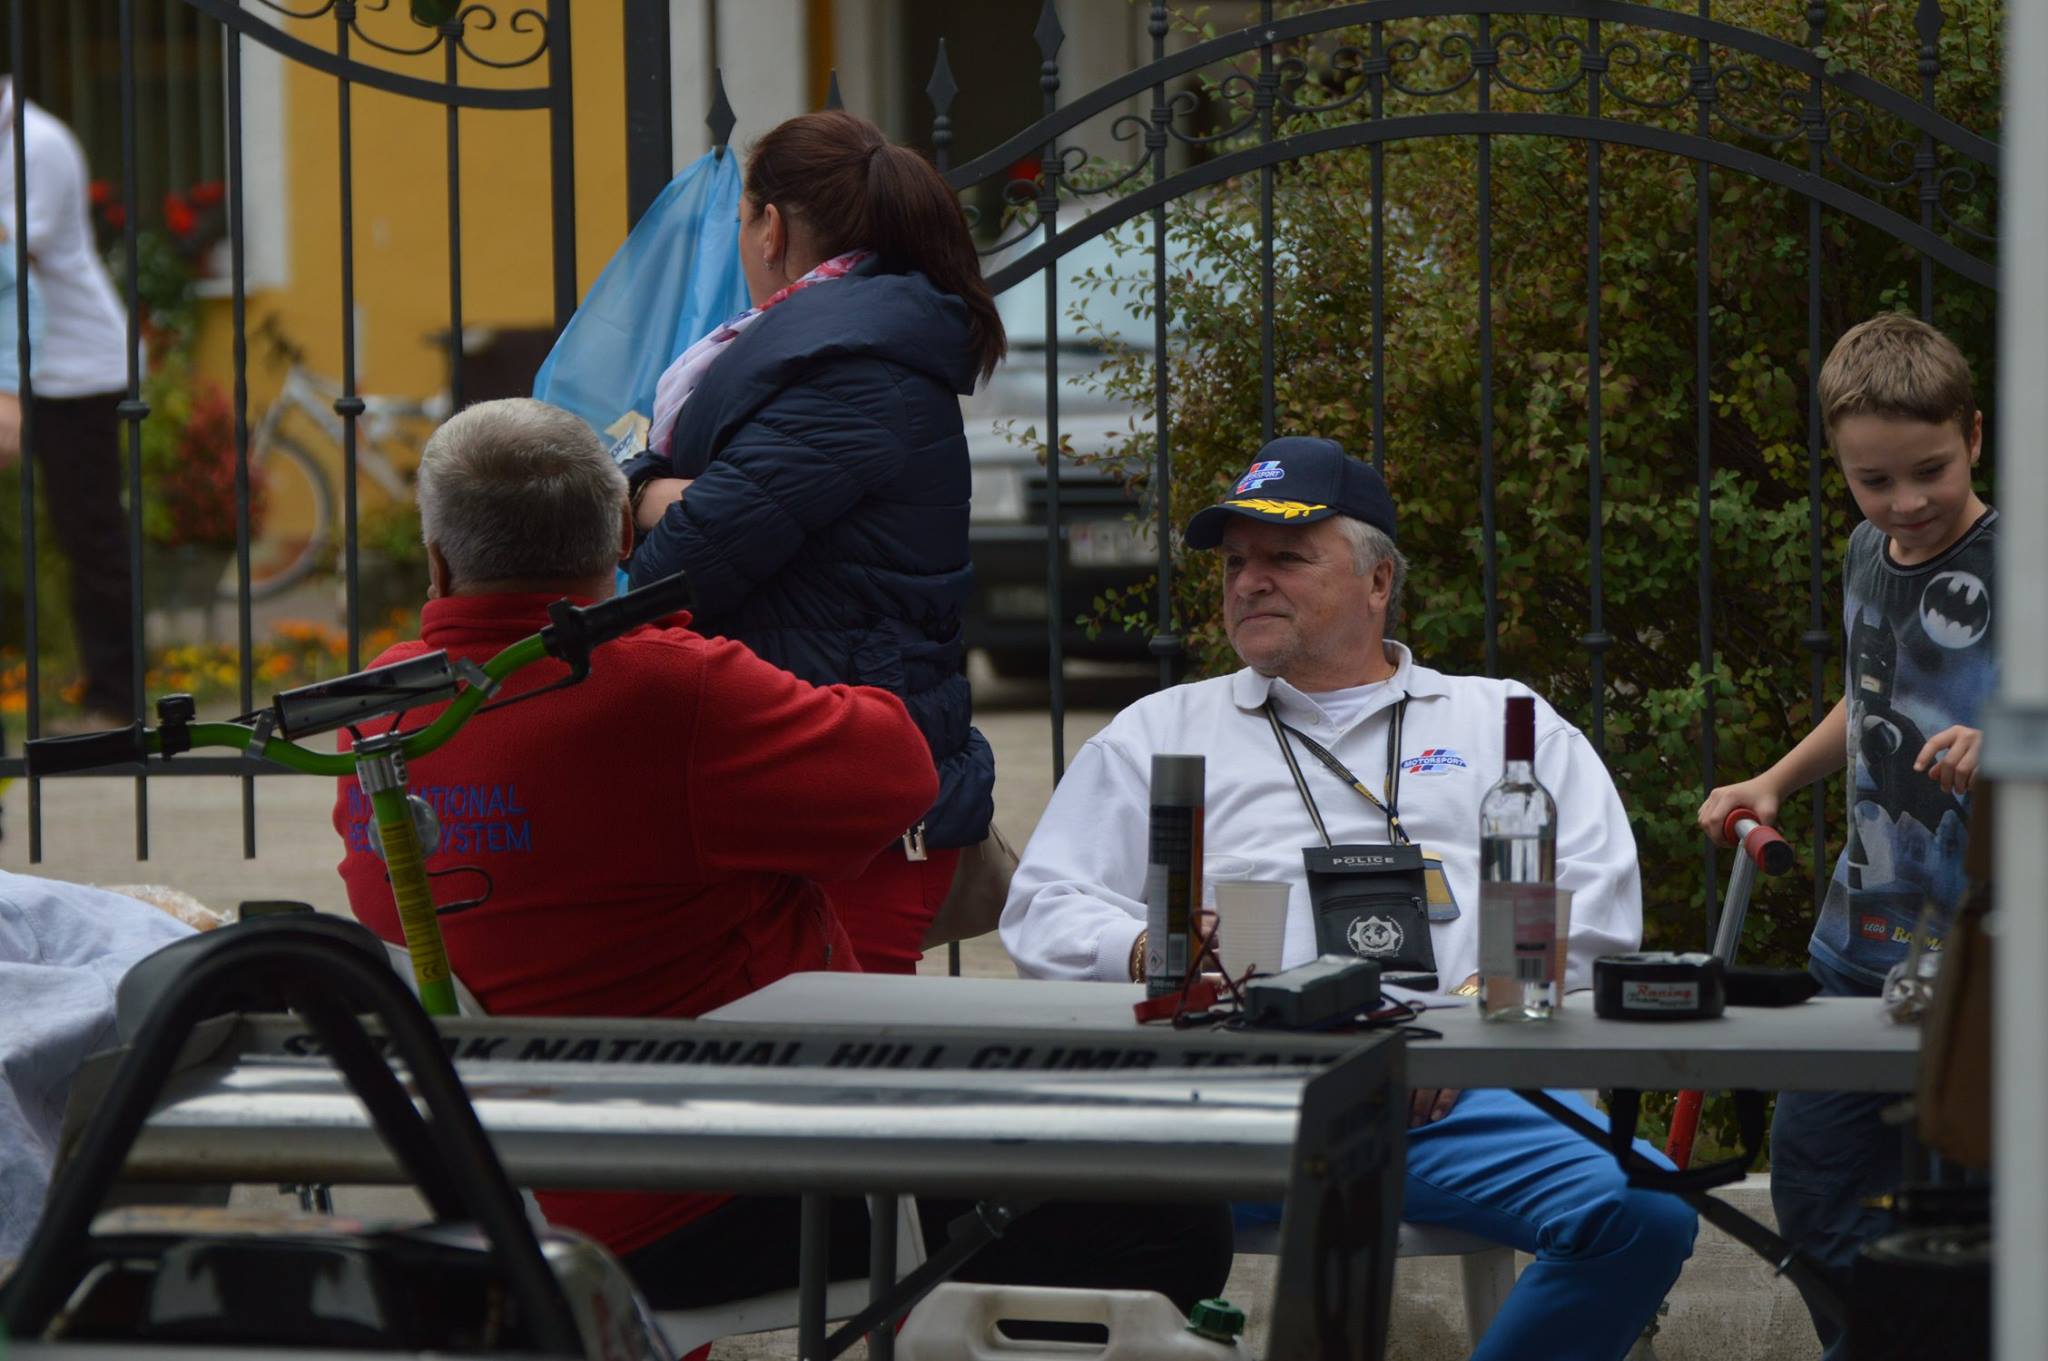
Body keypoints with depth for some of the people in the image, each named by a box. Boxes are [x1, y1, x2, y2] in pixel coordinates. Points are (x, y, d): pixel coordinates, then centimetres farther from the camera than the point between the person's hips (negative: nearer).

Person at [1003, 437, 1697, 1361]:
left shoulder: (1503, 722, 25)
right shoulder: (1162, 734, 26)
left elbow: (1597, 903, 12)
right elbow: (1043, 911, 17)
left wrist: (1479, 1006, -6)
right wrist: (1147, 953, -6)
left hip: (1466, 1091, 1)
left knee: (1644, 1213, -28)